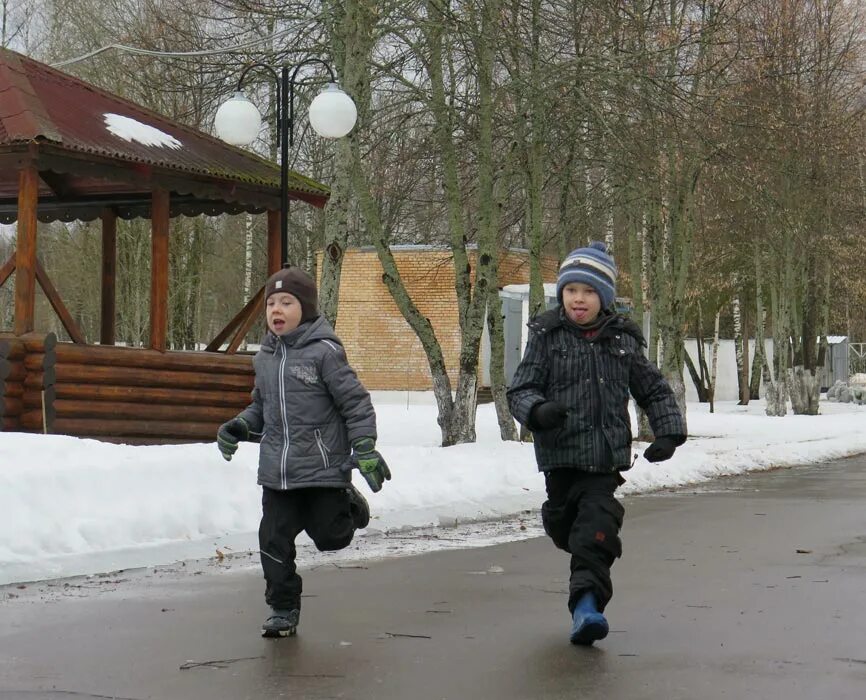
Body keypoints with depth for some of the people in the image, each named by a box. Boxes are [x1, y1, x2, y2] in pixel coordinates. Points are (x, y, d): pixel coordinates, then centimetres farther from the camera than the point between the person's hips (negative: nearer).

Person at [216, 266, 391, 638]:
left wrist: (365, 450, -12)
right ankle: (283, 609, 15)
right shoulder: (264, 358, 9)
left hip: (323, 468, -5)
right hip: (276, 471, 5)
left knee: (330, 537, 5)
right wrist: (239, 427, 6)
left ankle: (348, 506, 38)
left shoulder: (324, 352, -11)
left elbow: (355, 401, -8)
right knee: (274, 541, 2)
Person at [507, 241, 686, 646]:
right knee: (562, 524, 9)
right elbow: (520, 390, -2)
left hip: (605, 454, 0)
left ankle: (587, 603, -16)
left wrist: (669, 432, 5)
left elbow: (654, 391, 18)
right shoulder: (547, 336, 2)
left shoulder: (622, 340, 8)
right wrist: (537, 411, -24)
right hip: (560, 451, 0)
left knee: (595, 527, -13)